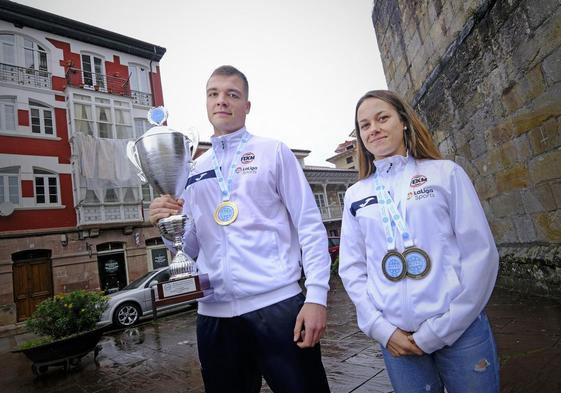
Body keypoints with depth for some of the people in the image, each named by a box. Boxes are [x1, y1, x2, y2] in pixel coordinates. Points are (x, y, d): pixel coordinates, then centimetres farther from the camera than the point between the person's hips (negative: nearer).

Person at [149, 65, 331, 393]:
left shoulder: (273, 152, 3)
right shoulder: (194, 170, 14)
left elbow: (310, 226, -2)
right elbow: (192, 247, 15)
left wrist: (316, 296, -11)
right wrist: (168, 224, -5)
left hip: (277, 305, -3)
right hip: (215, 313, 4)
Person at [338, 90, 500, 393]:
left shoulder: (445, 173, -1)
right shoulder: (356, 194, 4)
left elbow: (481, 252, -6)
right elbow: (351, 267, 4)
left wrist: (440, 330, -10)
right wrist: (380, 328, -7)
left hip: (460, 330, -1)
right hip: (396, 336, 2)